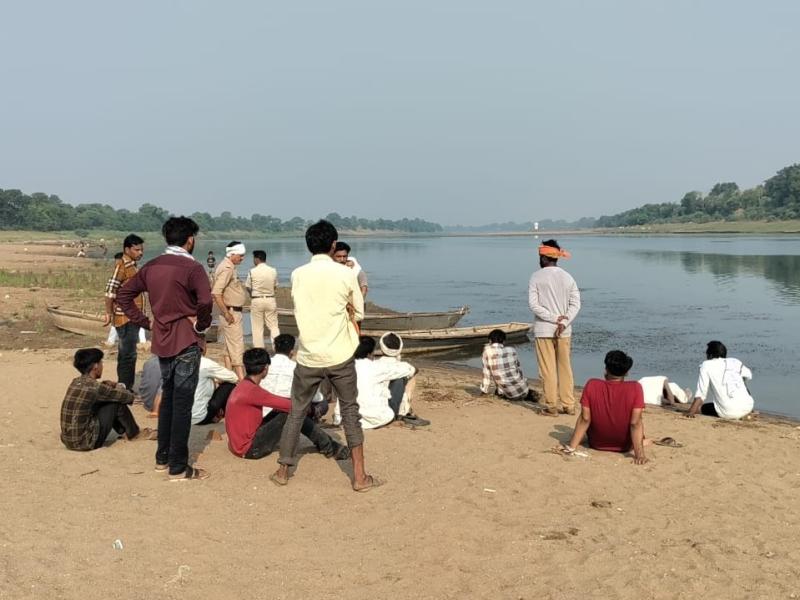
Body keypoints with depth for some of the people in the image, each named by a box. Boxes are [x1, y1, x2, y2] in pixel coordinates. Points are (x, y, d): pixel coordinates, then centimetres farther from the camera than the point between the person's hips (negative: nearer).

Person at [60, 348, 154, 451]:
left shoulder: (76, 382, 6)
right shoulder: (94, 387, -18)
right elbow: (127, 396, -8)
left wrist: (109, 386, 8)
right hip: (85, 442, -8)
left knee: (103, 400, 19)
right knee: (116, 403, -2)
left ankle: (124, 431, 29)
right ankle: (134, 434, 17)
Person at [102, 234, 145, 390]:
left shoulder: (132, 266, 16)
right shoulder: (122, 266, -12)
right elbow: (110, 290, -18)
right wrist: (108, 314, -20)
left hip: (132, 318, 9)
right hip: (125, 318, -9)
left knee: (126, 354, 14)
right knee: (128, 355, -8)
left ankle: (126, 388, 21)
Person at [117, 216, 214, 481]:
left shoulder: (152, 266, 7)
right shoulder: (192, 268, -15)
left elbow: (123, 295, 11)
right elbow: (205, 301, -31)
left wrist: (145, 322, 9)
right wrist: (202, 324, -13)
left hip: (162, 341, 7)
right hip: (186, 343, -7)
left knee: (167, 399, 20)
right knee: (182, 404, 0)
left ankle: (163, 458, 27)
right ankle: (178, 467, 6)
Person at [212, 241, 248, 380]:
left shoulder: (229, 267, 13)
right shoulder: (226, 268, -18)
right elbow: (216, 293, -26)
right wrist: (226, 314, -23)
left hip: (233, 312, 10)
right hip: (231, 313, -10)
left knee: (229, 347, 15)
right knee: (237, 347, -10)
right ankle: (242, 380, -10)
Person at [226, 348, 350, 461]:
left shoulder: (245, 386, 8)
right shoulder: (252, 391, -22)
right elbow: (289, 405, -18)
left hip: (240, 444, 9)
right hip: (249, 449, -9)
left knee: (285, 408, 7)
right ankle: (329, 448, 0)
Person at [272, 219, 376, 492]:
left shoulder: (298, 275, 0)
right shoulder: (346, 275, -7)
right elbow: (358, 313, 4)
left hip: (308, 357, 2)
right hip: (340, 357, -2)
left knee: (297, 412, 15)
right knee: (350, 412, 9)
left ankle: (283, 471, 22)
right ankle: (360, 476, 11)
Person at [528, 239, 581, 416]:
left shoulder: (537, 277, -7)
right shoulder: (567, 277, 4)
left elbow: (533, 304, -14)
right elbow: (576, 304, -2)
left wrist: (554, 318, -13)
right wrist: (563, 322, -10)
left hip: (543, 330, -4)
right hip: (564, 331, 4)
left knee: (547, 369, 2)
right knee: (565, 368, 13)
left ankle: (551, 407, 5)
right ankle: (569, 405, 17)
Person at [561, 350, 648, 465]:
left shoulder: (591, 385, -17)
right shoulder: (635, 388, -20)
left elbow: (585, 419, -17)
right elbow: (635, 423, -24)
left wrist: (571, 447, -14)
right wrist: (639, 454, -23)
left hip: (596, 444, 1)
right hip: (624, 445, -1)